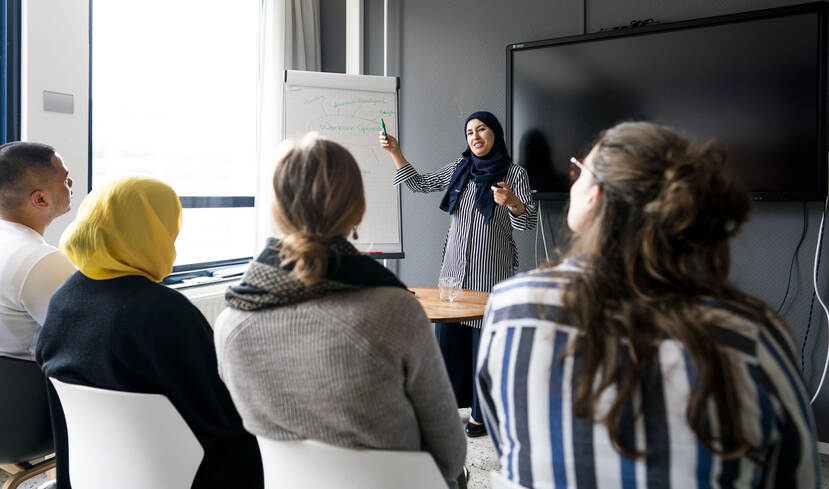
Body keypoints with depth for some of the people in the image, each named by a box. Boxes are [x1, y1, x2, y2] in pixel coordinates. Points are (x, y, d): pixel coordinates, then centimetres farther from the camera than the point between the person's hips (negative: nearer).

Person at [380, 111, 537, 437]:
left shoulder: (514, 173, -2)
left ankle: (481, 413, 13)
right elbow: (419, 184, 18)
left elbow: (529, 222, -9)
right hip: (454, 267, 4)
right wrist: (395, 152, 9)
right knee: (447, 334, 5)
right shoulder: (460, 168, 11)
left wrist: (511, 201, -30)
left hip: (491, 271, -4)